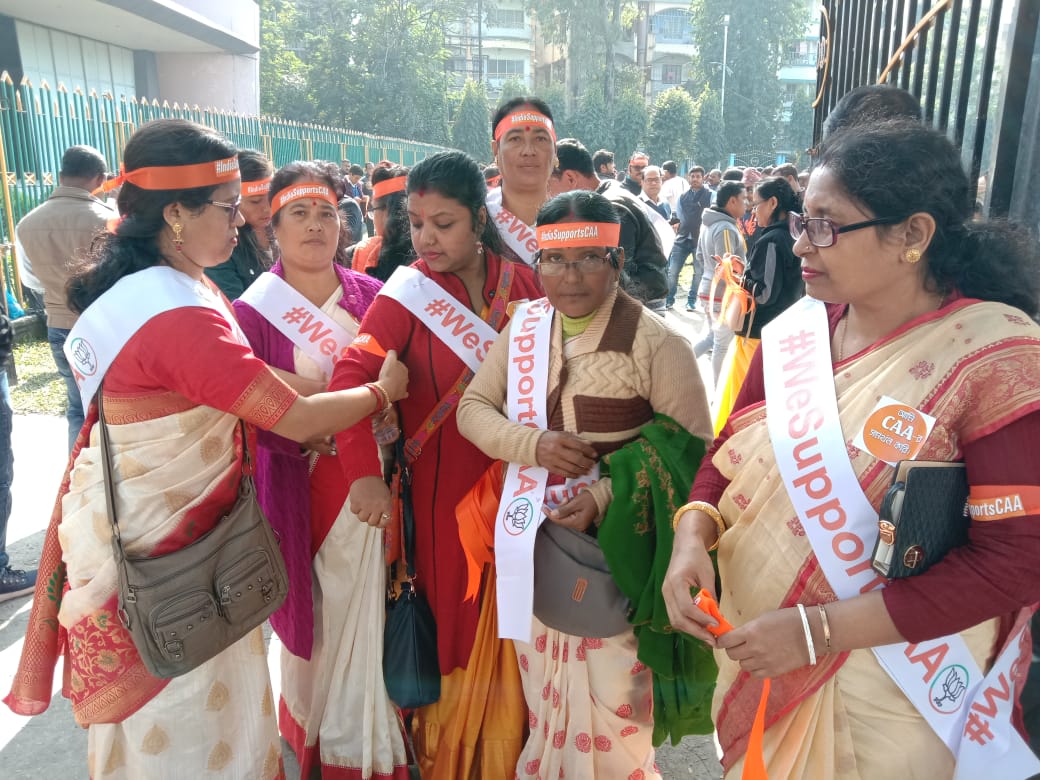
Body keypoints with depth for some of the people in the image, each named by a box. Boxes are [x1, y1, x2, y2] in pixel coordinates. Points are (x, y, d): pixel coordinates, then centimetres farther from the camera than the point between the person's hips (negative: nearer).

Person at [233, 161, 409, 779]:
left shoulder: (371, 296, 3)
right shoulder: (254, 311, -5)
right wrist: (319, 432, -20)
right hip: (299, 487, -2)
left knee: (363, 608, 10)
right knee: (311, 611, 10)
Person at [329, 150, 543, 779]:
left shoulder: (521, 281, 1)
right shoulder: (408, 291, -7)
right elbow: (352, 373, -19)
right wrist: (364, 471, -31)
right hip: (444, 484, -2)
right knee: (453, 621, 8)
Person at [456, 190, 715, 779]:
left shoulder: (658, 345, -14)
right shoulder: (524, 329, 2)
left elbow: (692, 452, -12)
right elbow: (473, 408, 6)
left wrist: (604, 497, -23)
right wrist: (533, 443, -14)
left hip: (615, 549, -4)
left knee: (610, 698, 7)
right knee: (544, 691, 21)